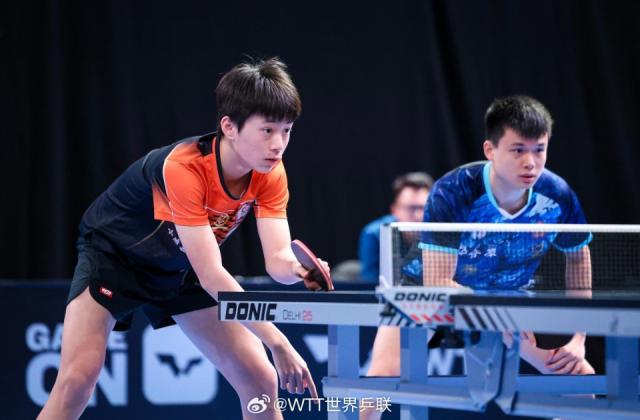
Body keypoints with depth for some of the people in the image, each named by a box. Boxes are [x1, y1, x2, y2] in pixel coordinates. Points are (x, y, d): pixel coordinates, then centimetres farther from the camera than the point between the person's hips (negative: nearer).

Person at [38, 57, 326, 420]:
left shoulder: (270, 174, -18)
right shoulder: (182, 167, -36)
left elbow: (278, 257, -24)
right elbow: (210, 274, -38)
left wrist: (300, 269, -49)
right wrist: (276, 342, -43)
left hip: (179, 270, 6)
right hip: (113, 251, -6)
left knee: (261, 381, -4)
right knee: (77, 378, -24)